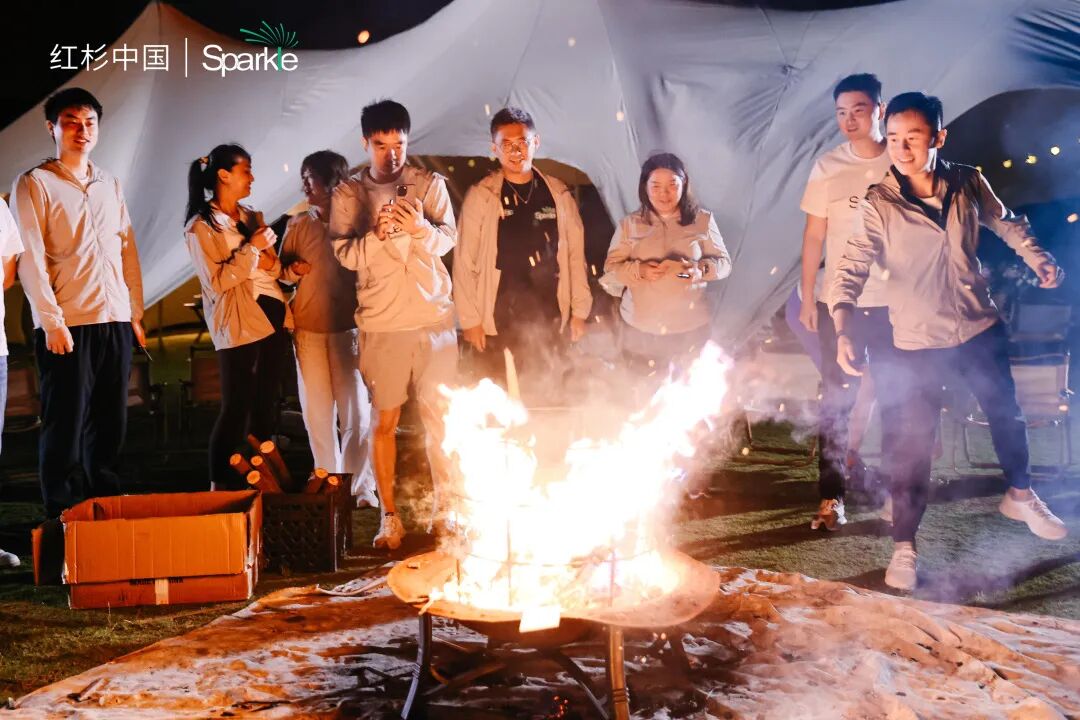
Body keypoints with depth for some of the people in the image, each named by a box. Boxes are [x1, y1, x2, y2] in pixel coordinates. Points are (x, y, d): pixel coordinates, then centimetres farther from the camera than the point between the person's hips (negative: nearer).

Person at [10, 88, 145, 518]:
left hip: (115, 322, 5)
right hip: (67, 325, -5)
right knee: (66, 426, -1)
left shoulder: (110, 185, 16)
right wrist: (52, 321, -13)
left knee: (109, 424, 9)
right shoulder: (34, 184, 0)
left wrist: (136, 313, 11)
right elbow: (30, 259, -7)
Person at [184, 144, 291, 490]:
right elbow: (217, 281, -13)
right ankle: (220, 485, 2)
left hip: (273, 317, 7)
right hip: (238, 325, -7)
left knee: (266, 403, 8)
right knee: (236, 408, -5)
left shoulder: (252, 217, 16)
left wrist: (271, 261, -4)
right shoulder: (201, 227, -5)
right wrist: (251, 248, -15)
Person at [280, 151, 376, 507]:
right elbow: (283, 271, 18)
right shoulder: (299, 225, 9)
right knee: (318, 411, 6)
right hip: (308, 329, 3)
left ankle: (360, 487, 8)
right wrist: (291, 271, -6)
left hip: (348, 327, -3)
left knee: (356, 410, -3)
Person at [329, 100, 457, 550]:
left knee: (438, 415, 5)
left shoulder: (430, 184, 6)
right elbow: (345, 254, -2)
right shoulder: (348, 195, 5)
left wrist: (421, 228, -24)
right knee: (385, 420, 4)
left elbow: (448, 239, -3)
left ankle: (446, 506, 17)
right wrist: (376, 235, -22)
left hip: (434, 317, 1)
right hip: (381, 323, 0)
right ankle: (389, 515, 13)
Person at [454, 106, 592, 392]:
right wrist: (470, 319, -4)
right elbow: (465, 262, -1)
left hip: (549, 321, 2)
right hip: (498, 323, -2)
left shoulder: (559, 195, 7)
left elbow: (575, 254, 11)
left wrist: (580, 311, 9)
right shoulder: (481, 196, -2)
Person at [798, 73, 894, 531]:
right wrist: (807, 296, -1)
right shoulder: (828, 167, -1)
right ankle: (831, 494, 7)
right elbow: (814, 235, 2)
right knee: (837, 397, 2)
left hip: (894, 300, 0)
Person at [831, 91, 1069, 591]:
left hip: (980, 329, 4)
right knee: (910, 445, 0)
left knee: (1007, 416, 21)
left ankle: (1020, 495, 48)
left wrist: (1038, 259, 0)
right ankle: (904, 546, 16)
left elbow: (1005, 222, 11)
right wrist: (843, 329, -34)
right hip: (916, 342, -3)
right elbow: (851, 269, -22)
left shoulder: (968, 183, -7)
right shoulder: (879, 204, -17)